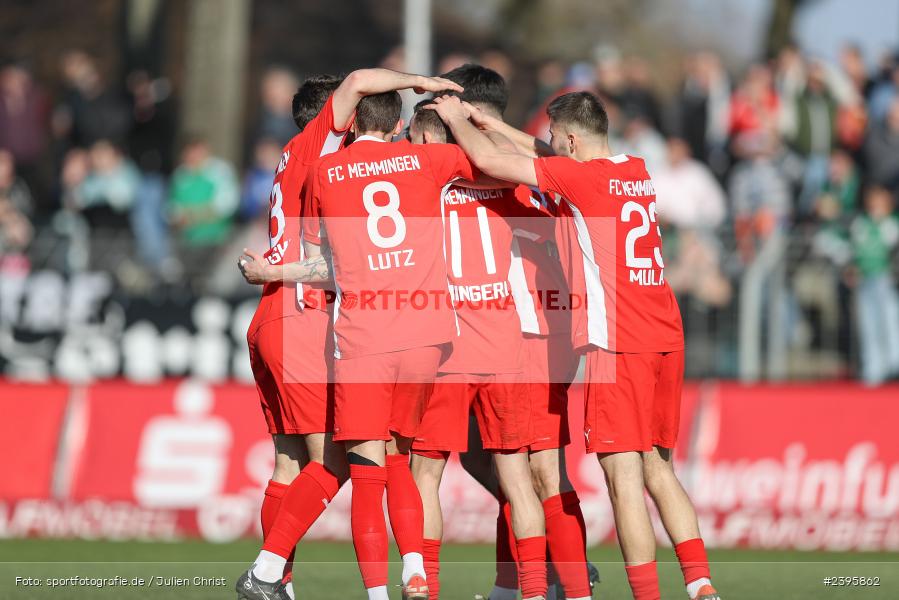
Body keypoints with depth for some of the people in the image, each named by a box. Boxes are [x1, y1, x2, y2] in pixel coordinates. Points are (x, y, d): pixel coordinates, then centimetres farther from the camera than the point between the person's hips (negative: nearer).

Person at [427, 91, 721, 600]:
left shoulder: (582, 176, -7)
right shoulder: (637, 172, 15)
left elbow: (491, 161, -8)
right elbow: (550, 166, 31)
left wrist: (457, 119, 10)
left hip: (618, 343, -8)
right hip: (666, 339, 8)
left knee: (623, 475, -7)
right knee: (658, 470, 14)